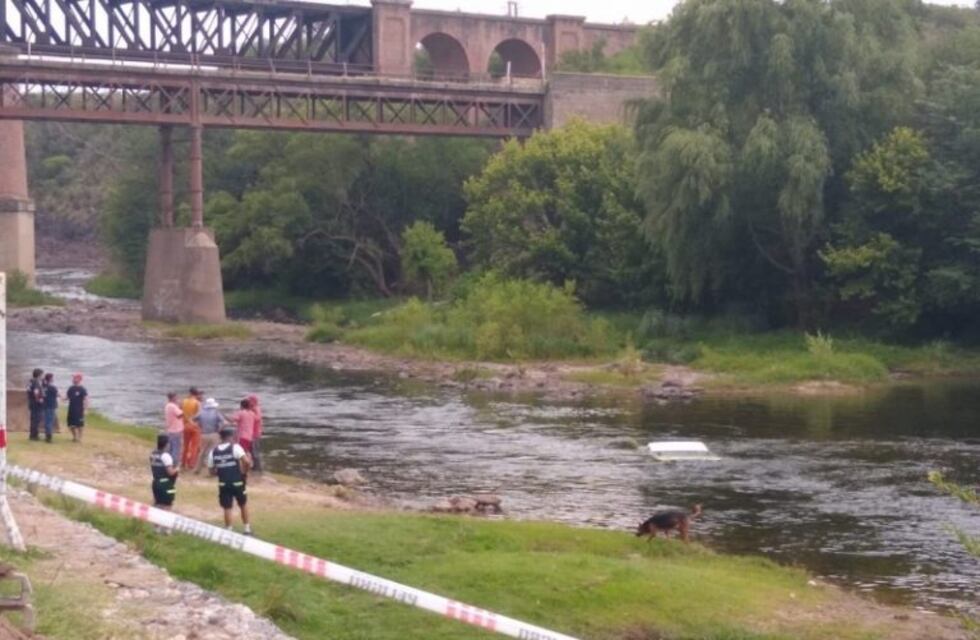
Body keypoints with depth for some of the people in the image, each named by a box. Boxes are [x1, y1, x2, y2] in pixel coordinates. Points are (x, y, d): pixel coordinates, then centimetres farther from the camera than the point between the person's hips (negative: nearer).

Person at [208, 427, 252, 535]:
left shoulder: (213, 451, 3)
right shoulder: (235, 447, -10)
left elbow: (211, 471, 8)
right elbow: (247, 462, -22)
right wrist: (245, 472, -4)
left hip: (223, 484, 2)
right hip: (237, 482, -2)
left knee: (227, 508, 9)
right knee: (243, 505, 17)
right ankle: (247, 529, 22)